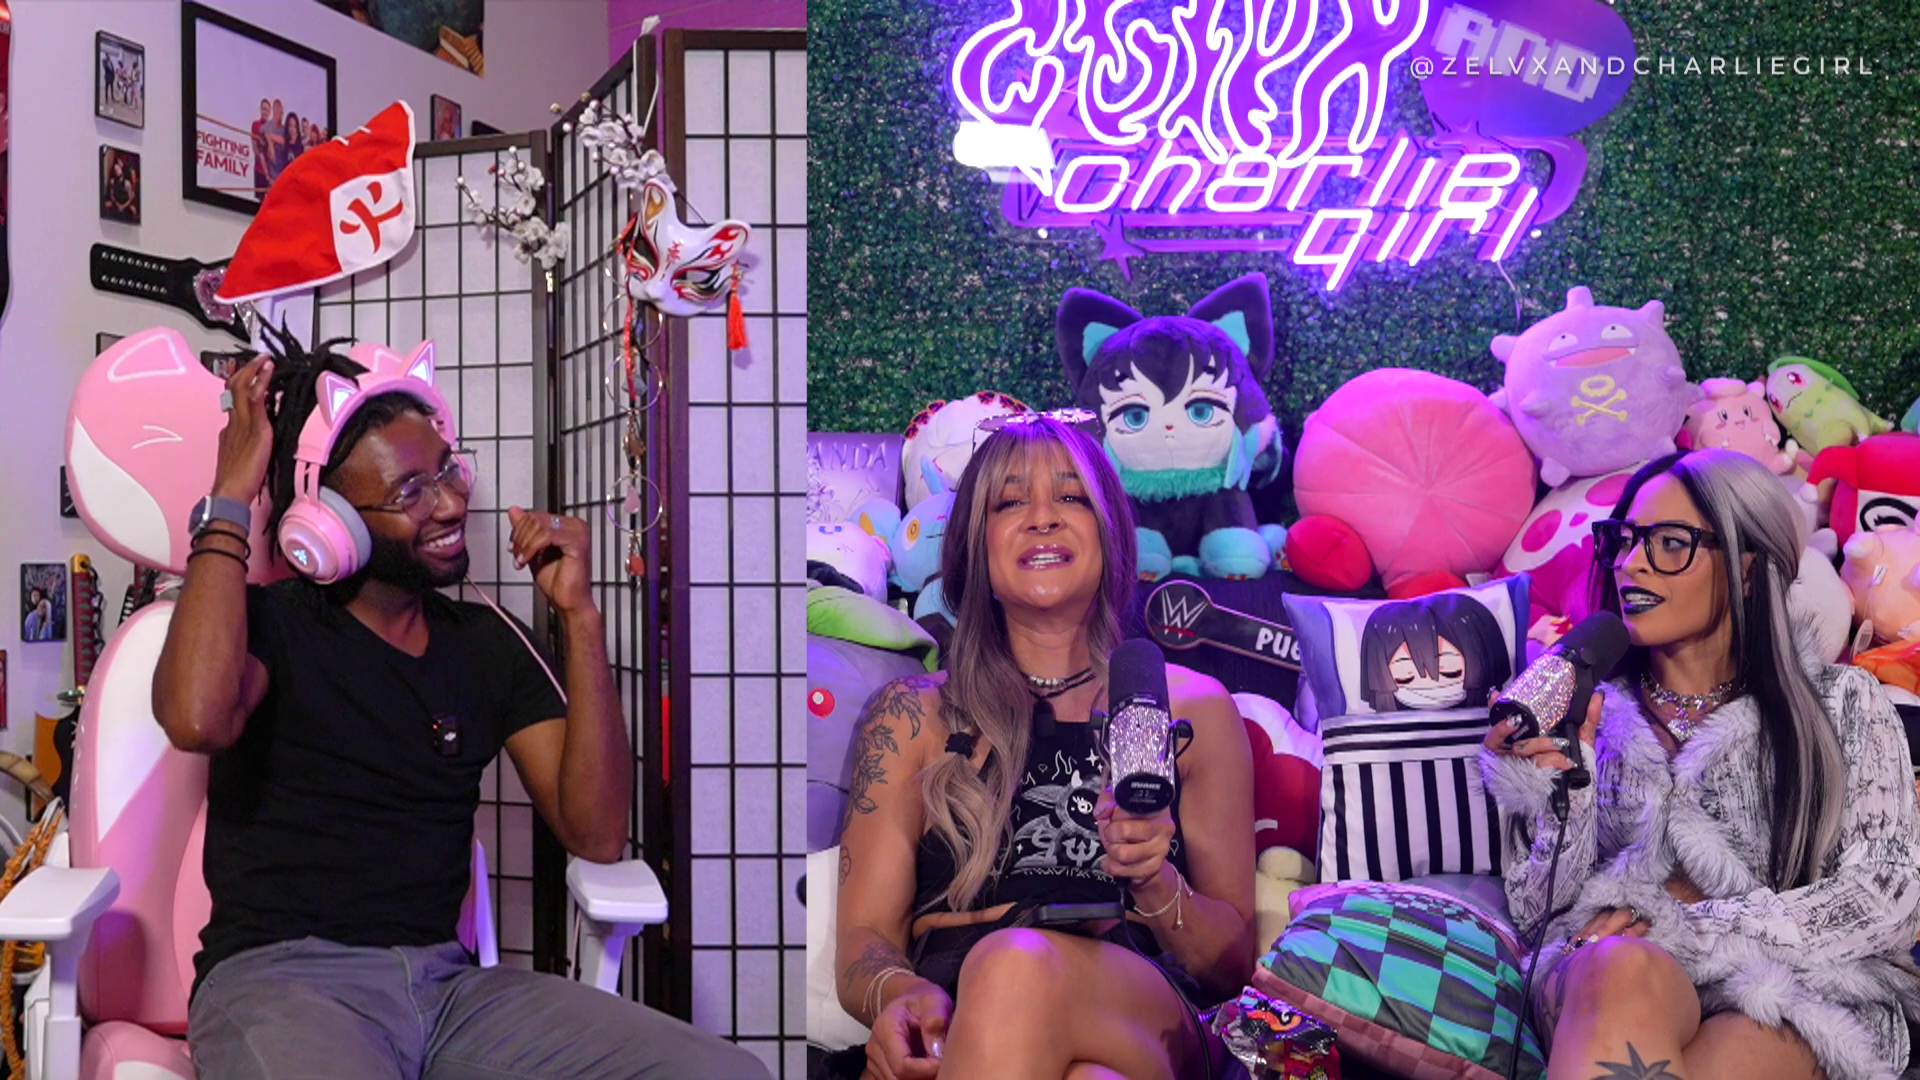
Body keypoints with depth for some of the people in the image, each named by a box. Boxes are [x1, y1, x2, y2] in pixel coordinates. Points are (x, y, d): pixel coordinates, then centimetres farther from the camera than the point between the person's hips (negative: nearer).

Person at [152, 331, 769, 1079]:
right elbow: (196, 720, -24)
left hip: (448, 981, 5)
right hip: (279, 978, -4)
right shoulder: (266, 621, 2)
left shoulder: (489, 644, 13)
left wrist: (578, 616, -2)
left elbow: (596, 837, 3)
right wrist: (231, 499, -12)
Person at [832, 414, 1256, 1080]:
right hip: (947, 1019, -1)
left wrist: (1156, 884, -6)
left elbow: (1234, 963, 16)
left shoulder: (1192, 707, 17)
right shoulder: (914, 714, 17)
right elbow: (864, 936, 9)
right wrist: (898, 994, -16)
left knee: (1015, 965, -36)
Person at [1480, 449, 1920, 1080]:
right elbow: (1540, 911, 8)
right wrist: (1563, 788, -10)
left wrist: (1686, 927, -11)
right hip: (1609, 981, 1)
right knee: (1623, 968, -37)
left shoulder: (1841, 703, 10)